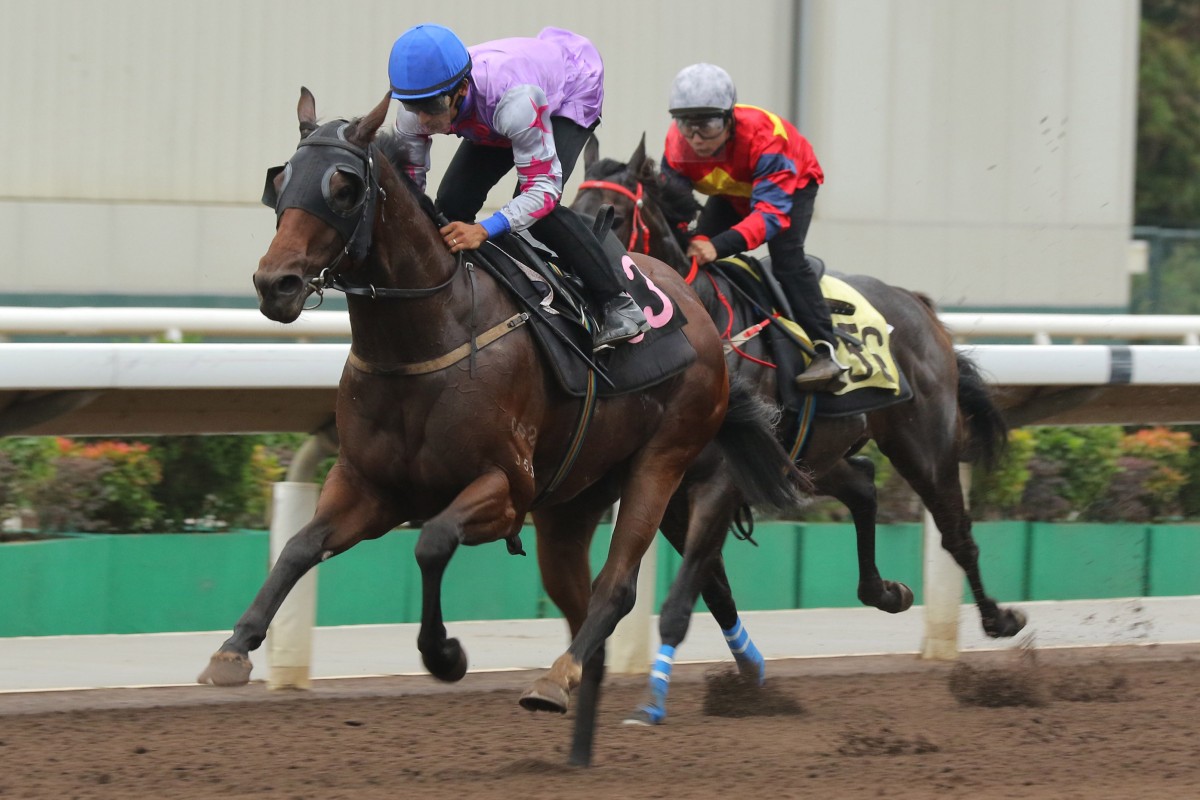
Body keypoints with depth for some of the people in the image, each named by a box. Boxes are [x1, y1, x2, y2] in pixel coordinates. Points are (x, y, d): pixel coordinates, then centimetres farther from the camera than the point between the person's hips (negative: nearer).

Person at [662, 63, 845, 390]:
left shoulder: (762, 137, -44)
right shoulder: (677, 144, -29)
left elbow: (772, 211, -50)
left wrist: (720, 245, -64)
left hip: (792, 182, -6)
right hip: (730, 193, 6)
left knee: (786, 258, -26)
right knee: (697, 252, -8)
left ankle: (825, 348, -27)